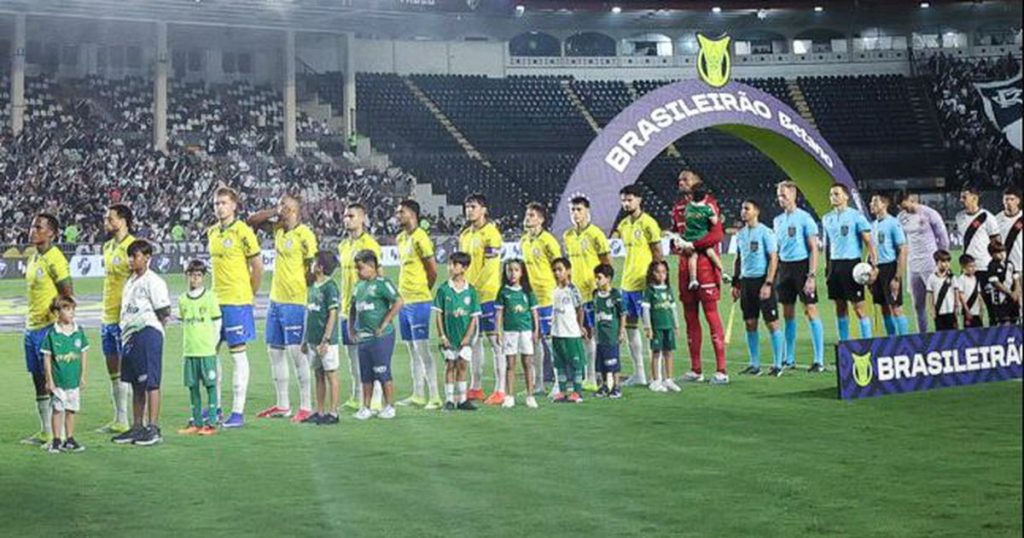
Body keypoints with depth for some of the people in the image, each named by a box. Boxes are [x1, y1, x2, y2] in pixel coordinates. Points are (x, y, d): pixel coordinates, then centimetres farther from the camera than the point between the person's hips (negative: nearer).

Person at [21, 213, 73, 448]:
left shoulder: (54, 259, -14)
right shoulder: (33, 258, 14)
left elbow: (68, 295, -15)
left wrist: (56, 316, -18)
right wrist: (29, 322, 17)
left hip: (48, 327, -9)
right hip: (32, 327, 9)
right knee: (38, 380, 12)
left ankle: (57, 434, 0)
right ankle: (44, 432, 20)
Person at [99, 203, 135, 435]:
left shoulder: (132, 247, -12)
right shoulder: (108, 247, 14)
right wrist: (105, 315, 20)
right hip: (108, 318, 9)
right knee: (113, 371, 12)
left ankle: (127, 421, 0)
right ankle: (118, 420, 19)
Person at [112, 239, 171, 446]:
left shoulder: (153, 282, -8)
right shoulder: (130, 281, 18)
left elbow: (164, 313, -11)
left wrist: (151, 330, -5)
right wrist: (126, 334, 14)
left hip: (147, 334, -9)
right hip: (130, 335, 9)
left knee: (151, 383, -6)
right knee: (136, 385, 14)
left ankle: (153, 428, -4)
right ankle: (137, 427, 21)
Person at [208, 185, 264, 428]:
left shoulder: (242, 231, -9)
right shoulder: (211, 232, 11)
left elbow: (258, 266, -6)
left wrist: (249, 294, 0)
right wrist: (215, 292, 16)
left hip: (236, 302, -7)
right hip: (215, 300, 7)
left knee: (238, 354, -2)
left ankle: (238, 412, 2)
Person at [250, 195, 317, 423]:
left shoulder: (304, 235, -14)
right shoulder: (278, 228, 9)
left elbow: (312, 269, -13)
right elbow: (253, 221, 19)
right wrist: (274, 212, 5)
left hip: (295, 302, -8)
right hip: (276, 300, 8)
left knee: (297, 352, -7)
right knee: (274, 351, 12)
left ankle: (306, 406, 0)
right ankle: (282, 405, 20)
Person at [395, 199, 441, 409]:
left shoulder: (420, 238, -13)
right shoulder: (401, 238, 14)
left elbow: (433, 270, -12)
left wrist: (423, 290, 2)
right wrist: (404, 290, 14)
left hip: (418, 301, -9)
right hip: (404, 301, 9)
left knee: (422, 350, -8)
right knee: (412, 350, 12)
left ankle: (434, 397, -5)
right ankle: (417, 395, 18)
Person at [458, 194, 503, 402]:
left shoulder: (491, 234, -9)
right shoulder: (464, 234, 14)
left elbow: (490, 267, -15)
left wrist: (474, 290, -16)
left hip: (487, 295, -8)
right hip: (468, 295, 8)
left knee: (495, 340, -5)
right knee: (473, 340, 11)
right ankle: (475, 388, 18)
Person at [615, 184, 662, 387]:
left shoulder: (647, 223, -9)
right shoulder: (624, 224, 11)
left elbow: (658, 253, -9)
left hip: (643, 283, -8)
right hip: (627, 282, 8)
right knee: (630, 325, 10)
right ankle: (638, 373, 18)